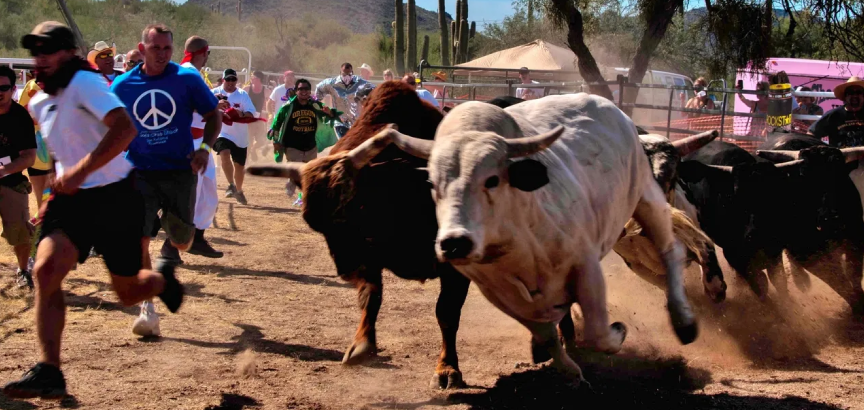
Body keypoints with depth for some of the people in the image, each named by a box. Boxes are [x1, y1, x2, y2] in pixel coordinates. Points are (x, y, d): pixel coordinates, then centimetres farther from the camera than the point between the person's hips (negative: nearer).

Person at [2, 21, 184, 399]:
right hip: (72, 199, 6)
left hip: (115, 198, -6)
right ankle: (48, 372, -20)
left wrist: (81, 170, -34)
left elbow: (125, 129, -31)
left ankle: (163, 279, 44)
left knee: (128, 293, 6)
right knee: (45, 270, -19)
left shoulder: (84, 83, -16)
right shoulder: (39, 104, 9)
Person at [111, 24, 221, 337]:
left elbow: (213, 116, 4)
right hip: (140, 172, 0)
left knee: (182, 242, 5)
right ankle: (147, 310, -8)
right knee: (138, 239, -14)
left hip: (180, 169, 0)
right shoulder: (122, 86, 1)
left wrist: (204, 148, -12)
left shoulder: (187, 79, -3)